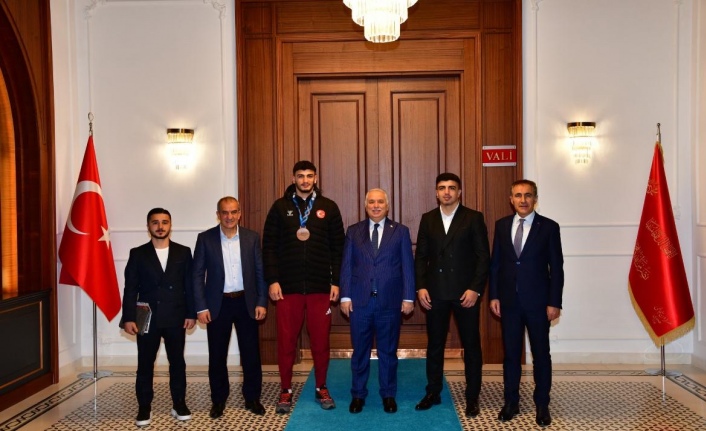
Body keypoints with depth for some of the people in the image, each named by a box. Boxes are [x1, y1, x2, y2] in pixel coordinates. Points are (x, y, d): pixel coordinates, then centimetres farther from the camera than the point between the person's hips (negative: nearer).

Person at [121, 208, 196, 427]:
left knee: (177, 363, 8)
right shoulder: (138, 254, 3)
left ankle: (179, 404, 21)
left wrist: (191, 314, -2)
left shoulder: (183, 252, 5)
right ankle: (144, 407, 20)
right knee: (145, 365, 7)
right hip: (147, 319, 0)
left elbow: (189, 285, 4)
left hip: (175, 318, 1)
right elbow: (130, 289, 1)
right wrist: (128, 318, -6)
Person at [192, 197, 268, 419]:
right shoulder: (205, 238, -2)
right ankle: (218, 400, 25)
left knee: (251, 354, 6)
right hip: (218, 304, -1)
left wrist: (261, 302, -2)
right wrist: (201, 307, -7)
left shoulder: (252, 237, 1)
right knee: (217, 356, 8)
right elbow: (197, 274, -2)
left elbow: (260, 272, 3)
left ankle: (252, 398, 23)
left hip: (246, 302, 1)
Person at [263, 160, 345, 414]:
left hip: (320, 287, 0)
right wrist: (272, 280, -6)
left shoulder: (329, 207, 4)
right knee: (286, 341, 7)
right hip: (288, 287, 0)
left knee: (321, 340, 8)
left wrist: (336, 281, -1)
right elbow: (269, 246, 1)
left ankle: (321, 389, 25)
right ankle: (286, 391, 21)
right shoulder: (280, 207, 3)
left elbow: (338, 247, 4)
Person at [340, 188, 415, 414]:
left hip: (390, 302, -1)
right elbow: (346, 266, 4)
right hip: (360, 301, 1)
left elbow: (407, 266, 1)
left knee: (388, 351, 10)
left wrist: (408, 297, -4)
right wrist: (345, 296, -2)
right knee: (360, 351, 10)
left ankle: (388, 394, 25)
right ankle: (358, 394, 24)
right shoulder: (353, 231, 7)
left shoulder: (400, 231, 4)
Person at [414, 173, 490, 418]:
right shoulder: (428, 219, 8)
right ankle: (433, 393, 24)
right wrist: (421, 287, -3)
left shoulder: (473, 218, -1)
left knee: (471, 346, 6)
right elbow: (421, 256, 7)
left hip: (465, 292, -2)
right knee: (434, 345, 10)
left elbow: (483, 256, -4)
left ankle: (472, 398, 18)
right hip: (435, 292, 3)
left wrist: (475, 289, -13)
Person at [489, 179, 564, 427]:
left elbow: (556, 267, -4)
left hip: (537, 301, -2)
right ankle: (511, 402, 23)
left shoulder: (549, 227, -4)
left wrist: (554, 302, -9)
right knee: (511, 353, 10)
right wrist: (494, 295, 1)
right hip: (509, 300, 2)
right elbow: (495, 263, 6)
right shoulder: (501, 225, 4)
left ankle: (542, 405, 22)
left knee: (541, 353, 9)